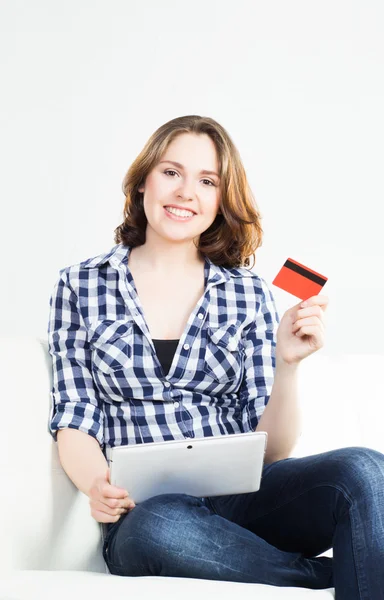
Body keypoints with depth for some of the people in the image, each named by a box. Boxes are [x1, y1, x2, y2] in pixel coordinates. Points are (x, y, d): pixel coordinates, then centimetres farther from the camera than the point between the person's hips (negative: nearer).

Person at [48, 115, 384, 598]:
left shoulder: (249, 293, 10)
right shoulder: (79, 286, 9)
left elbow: (270, 449, 6)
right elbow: (74, 421, 4)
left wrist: (288, 364, -12)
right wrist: (96, 484, -17)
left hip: (244, 497, 0)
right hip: (146, 512, 1)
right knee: (158, 526, -37)